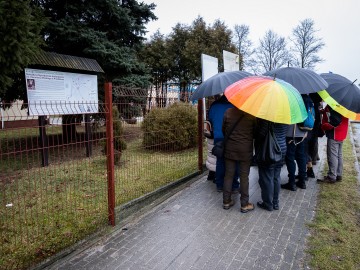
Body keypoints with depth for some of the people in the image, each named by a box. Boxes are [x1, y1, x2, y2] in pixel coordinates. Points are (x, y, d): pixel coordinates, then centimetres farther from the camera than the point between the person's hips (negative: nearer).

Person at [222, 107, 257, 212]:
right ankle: (244, 204, 17)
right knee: (244, 177, 7)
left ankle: (226, 201, 22)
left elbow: (223, 130, 3)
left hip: (230, 149, 2)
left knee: (228, 175, 11)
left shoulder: (228, 112, -6)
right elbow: (256, 132, -2)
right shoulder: (252, 114, -11)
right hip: (245, 150, -2)